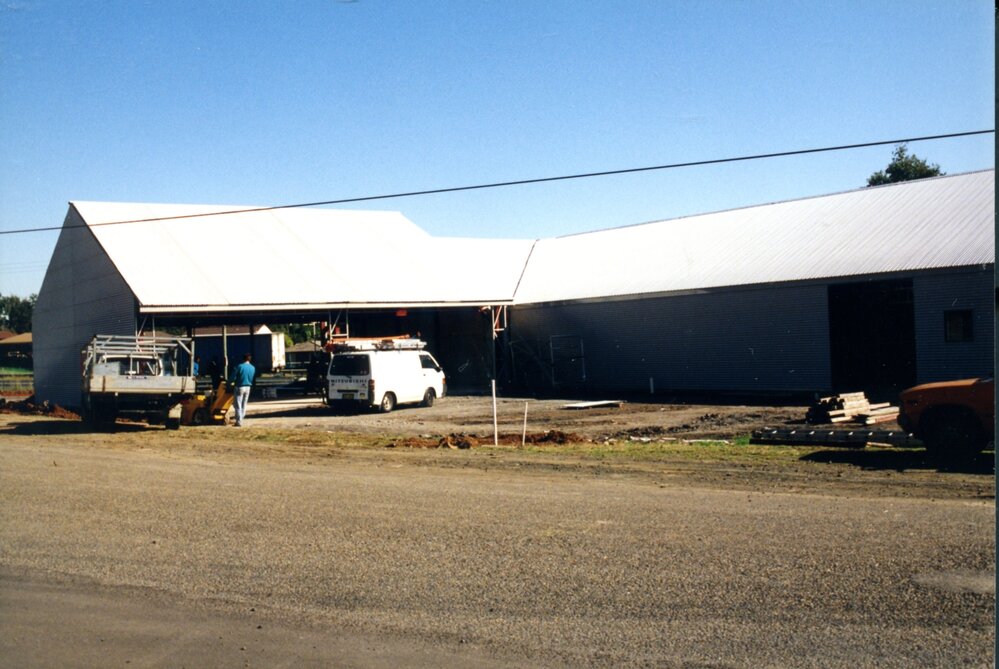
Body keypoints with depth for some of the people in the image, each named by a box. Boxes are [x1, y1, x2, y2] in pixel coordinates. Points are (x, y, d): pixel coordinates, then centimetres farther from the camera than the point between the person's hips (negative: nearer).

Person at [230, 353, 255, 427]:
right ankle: (240, 420, 22)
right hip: (248, 387, 5)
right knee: (244, 405, 15)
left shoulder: (240, 366, -12)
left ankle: (239, 421, -5)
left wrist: (233, 382, 7)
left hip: (239, 387, -5)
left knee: (238, 405, -1)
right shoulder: (253, 368, 3)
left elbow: (233, 377, -11)